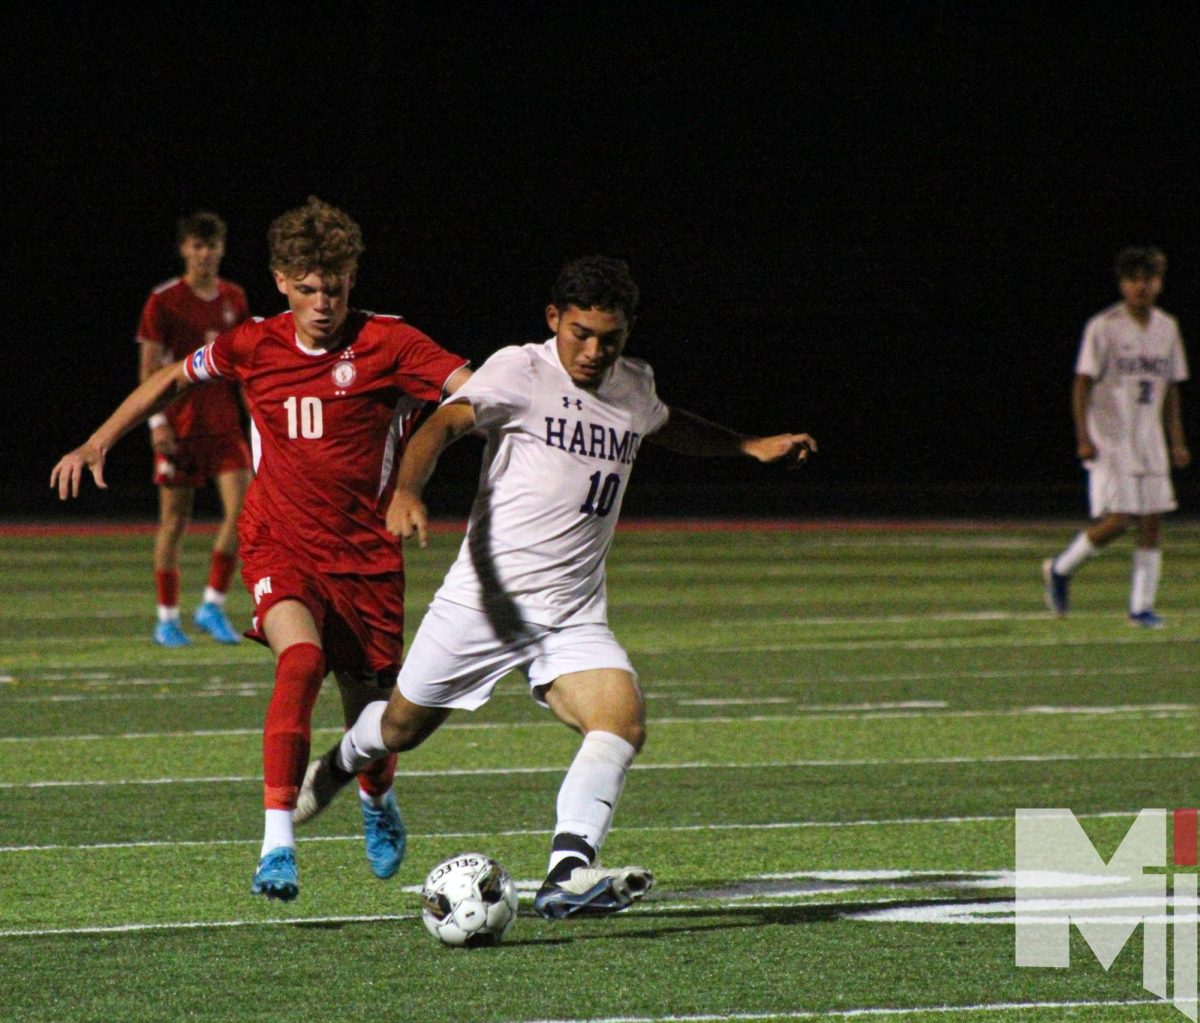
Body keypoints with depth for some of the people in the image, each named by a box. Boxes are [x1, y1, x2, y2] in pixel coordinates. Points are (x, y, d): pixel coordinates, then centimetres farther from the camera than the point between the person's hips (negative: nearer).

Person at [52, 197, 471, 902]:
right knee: (302, 659, -28)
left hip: (366, 553, 0)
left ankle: (378, 801, 45)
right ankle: (278, 844, -30)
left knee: (370, 704, 7)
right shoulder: (254, 347, -2)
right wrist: (99, 443, 12)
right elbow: (174, 380, 15)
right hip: (281, 545, 0)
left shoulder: (387, 344, -10)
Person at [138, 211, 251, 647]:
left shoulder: (234, 299, 9)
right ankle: (167, 618, 10)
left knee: (241, 506, -11)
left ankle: (213, 606, 0)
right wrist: (157, 421, -13)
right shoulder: (164, 300, -4)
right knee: (175, 518, 1)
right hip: (179, 424, -3)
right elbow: (149, 365, -5)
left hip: (225, 422, 3)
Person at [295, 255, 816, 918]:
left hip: (575, 617, 4)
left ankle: (567, 876, -33)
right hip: (483, 602, -4)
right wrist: (406, 493, -43)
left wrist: (752, 447, 33)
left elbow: (668, 427, 37)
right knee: (402, 727, 12)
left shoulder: (634, 386, 11)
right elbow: (446, 422, -25)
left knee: (623, 721, -22)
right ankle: (339, 765, 48)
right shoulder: (521, 371, -9)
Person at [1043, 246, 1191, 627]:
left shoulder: (1166, 327, 10)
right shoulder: (1103, 327, -8)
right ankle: (1060, 569, 10)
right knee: (1117, 519, -12)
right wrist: (1083, 438, -18)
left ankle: (1142, 606, 6)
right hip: (1109, 439, -6)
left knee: (1152, 521, 0)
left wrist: (1177, 441, 12)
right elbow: (1083, 384, -10)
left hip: (1150, 440, 6)